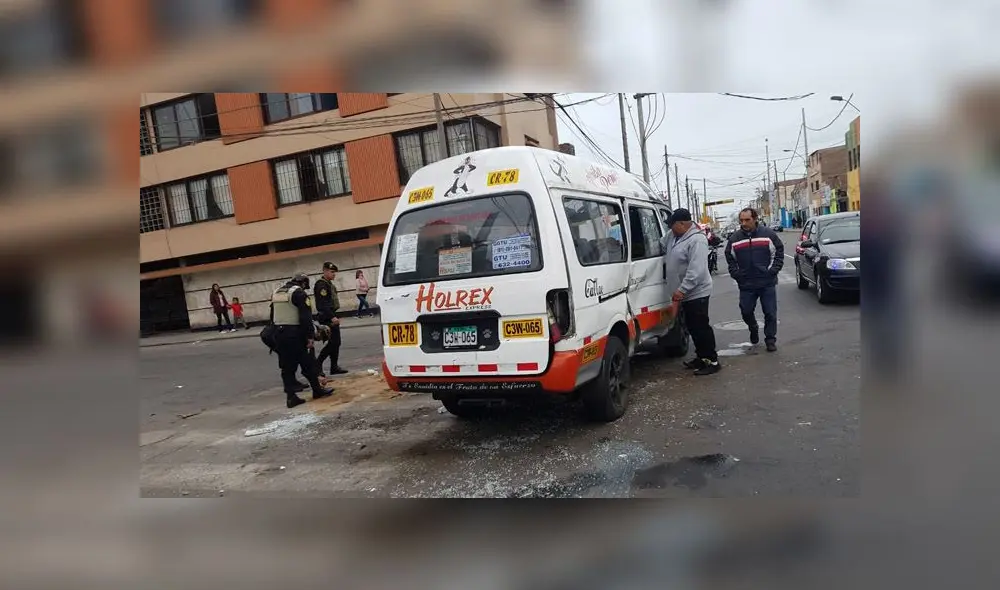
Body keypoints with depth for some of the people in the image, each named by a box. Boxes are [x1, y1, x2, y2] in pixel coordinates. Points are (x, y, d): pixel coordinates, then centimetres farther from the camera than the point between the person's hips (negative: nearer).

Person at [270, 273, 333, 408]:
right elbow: (306, 317, -17)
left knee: (287, 366, 9)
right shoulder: (299, 293, -9)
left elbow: (273, 316, 19)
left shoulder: (276, 293, 15)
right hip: (295, 334, -7)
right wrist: (310, 336, -15)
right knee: (307, 363, 7)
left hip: (279, 334, 7)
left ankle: (291, 396, 9)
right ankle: (317, 390, 17)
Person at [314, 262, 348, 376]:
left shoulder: (329, 284, 18)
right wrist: (332, 317, -27)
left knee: (335, 342, 10)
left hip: (331, 316, 10)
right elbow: (323, 304, -23)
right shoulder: (321, 284, -14)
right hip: (327, 318, -10)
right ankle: (317, 364, -3)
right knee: (333, 342, -11)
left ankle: (334, 367, 16)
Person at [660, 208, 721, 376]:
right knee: (692, 327, 17)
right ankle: (701, 357, 28)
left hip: (696, 293, -9)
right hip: (685, 293, 9)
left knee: (701, 327, -6)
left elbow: (696, 270, -28)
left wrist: (682, 289, -30)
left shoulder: (697, 240, -21)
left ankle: (712, 361, 3)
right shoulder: (674, 236, 7)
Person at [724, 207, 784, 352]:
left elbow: (779, 252, 5)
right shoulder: (734, 238, 3)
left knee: (770, 313, 2)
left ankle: (770, 339, 17)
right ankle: (753, 329, 37)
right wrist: (736, 273, 1)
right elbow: (730, 258, 12)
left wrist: (773, 270, -5)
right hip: (746, 284, 2)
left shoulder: (768, 233, -2)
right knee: (746, 312, 7)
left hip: (767, 282, -2)